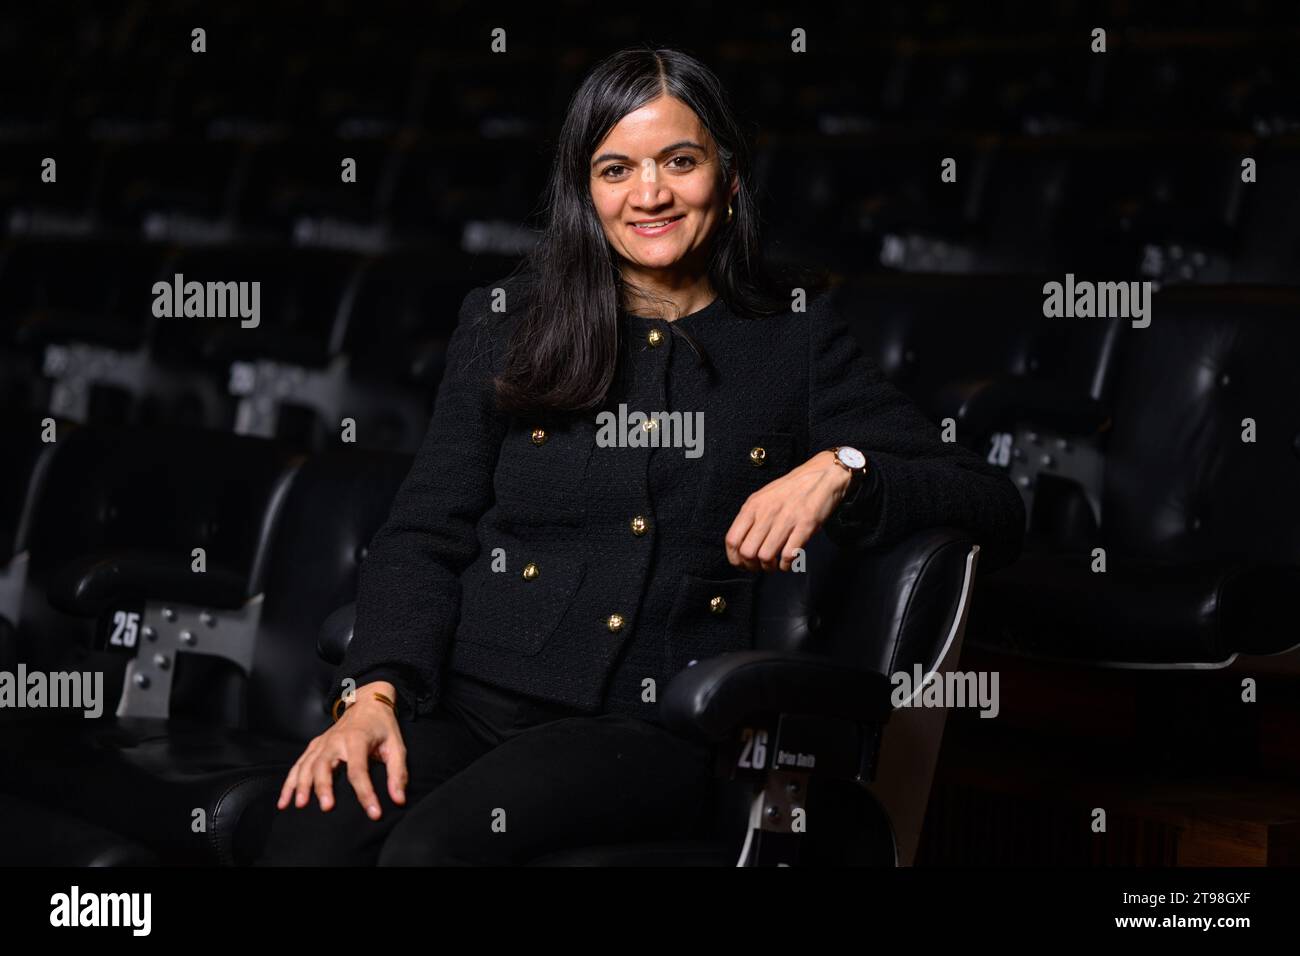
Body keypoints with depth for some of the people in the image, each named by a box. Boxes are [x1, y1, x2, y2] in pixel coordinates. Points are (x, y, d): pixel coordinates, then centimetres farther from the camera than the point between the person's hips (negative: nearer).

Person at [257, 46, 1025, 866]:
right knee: (306, 845, -31)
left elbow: (997, 512, 9)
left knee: (430, 846, -32)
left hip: (655, 725, -1)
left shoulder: (797, 338, 12)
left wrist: (841, 471, -10)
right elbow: (424, 537, 10)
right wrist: (374, 693, -9)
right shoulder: (505, 322, 15)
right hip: (471, 696, 2)